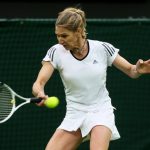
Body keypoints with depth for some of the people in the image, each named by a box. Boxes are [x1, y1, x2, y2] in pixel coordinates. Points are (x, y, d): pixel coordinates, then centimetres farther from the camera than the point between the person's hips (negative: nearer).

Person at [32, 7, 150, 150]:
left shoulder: (102, 48, -9)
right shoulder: (56, 52, -8)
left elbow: (131, 71, 2)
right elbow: (39, 83, -16)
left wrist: (138, 69, -22)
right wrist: (40, 93, -40)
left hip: (101, 111, -2)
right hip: (74, 115, 3)